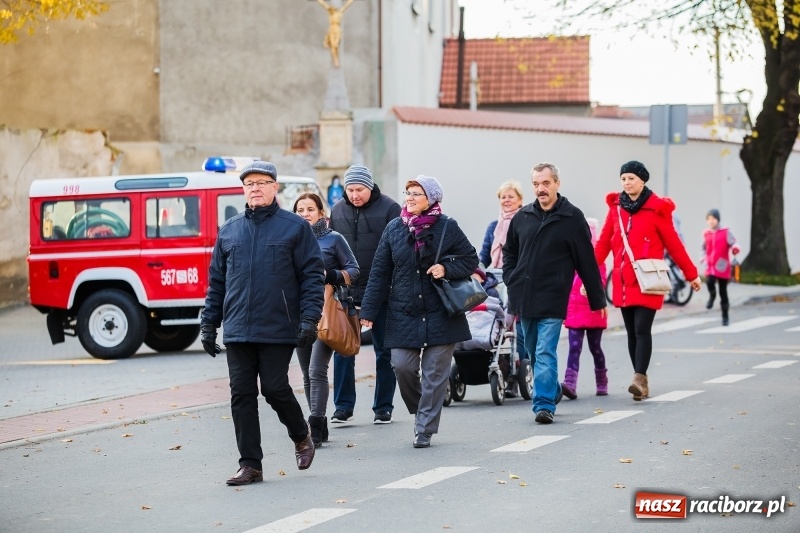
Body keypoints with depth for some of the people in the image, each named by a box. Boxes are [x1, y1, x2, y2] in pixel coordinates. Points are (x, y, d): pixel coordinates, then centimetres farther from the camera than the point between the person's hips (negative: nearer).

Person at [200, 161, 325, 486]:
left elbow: (312, 275, -2)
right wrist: (208, 324, 11)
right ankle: (250, 464, 8)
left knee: (275, 389, -5)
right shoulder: (229, 231, 13)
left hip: (278, 329, -4)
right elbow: (216, 281, 16)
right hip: (237, 332, 4)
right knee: (242, 395, 2)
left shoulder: (295, 227, 1)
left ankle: (301, 436, 24)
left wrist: (309, 318, -12)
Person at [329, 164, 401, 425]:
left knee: (384, 351, 6)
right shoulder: (338, 210, 7)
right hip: (346, 292, 3)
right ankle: (343, 406, 8)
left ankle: (383, 408, 13)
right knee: (343, 350, 1)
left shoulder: (389, 208, -6)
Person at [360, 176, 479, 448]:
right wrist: (369, 310, 4)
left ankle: (425, 429, 7)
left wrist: (446, 268, -14)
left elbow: (470, 260, 6)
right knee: (402, 366, -6)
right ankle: (420, 411, 21)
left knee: (435, 374, -1)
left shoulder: (447, 228, -2)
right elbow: (380, 273, 7)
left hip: (440, 314, -2)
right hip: (403, 313, 2)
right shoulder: (394, 229, 5)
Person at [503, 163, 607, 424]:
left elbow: (587, 261, -2)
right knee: (534, 351, 14)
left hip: (552, 300, -5)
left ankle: (544, 404, -11)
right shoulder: (522, 217, 8)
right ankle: (552, 390, 31)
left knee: (545, 353, -11)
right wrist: (511, 281, 7)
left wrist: (597, 299, 0)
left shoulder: (572, 218, -4)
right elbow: (509, 252, 22)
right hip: (523, 299, 5)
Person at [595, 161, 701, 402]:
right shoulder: (616, 207, 8)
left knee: (642, 329, -14)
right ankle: (642, 381, 14)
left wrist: (691, 274, 5)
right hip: (623, 281, 5)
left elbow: (673, 244, 0)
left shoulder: (656, 209, -4)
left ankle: (640, 378, -19)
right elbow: (604, 242, 7)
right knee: (632, 332, 7)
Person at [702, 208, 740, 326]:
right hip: (710, 266, 2)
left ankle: (725, 316, 18)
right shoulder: (706, 234, 8)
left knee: (723, 292, 4)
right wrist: (703, 256, 2)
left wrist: (735, 248, -37)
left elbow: (733, 243, -13)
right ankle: (712, 295, 7)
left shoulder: (726, 232, -3)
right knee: (709, 282, -28)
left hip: (722, 267, -2)